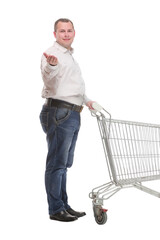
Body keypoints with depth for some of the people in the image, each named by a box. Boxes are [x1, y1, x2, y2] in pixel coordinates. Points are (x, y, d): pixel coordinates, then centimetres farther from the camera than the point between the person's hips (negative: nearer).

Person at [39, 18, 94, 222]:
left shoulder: (70, 56, 22)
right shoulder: (51, 53, -7)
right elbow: (48, 76, -29)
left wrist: (86, 100, 36)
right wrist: (51, 65, -49)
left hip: (73, 115, 10)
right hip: (58, 112, -9)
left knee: (64, 163, 14)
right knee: (56, 163, -5)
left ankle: (64, 206, 23)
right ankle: (56, 209, 3)